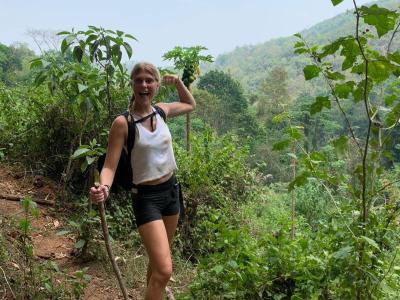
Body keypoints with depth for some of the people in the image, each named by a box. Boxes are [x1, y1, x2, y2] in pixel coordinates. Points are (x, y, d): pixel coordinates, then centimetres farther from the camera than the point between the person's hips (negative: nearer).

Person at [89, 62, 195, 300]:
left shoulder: (162, 111, 0)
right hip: (146, 197, -6)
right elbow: (110, 166, -16)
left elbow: (190, 105, 22)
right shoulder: (123, 123, -16)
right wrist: (104, 187, -37)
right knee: (164, 270, -15)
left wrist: (178, 82, 7)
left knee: (159, 259, 24)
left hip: (171, 190, 6)